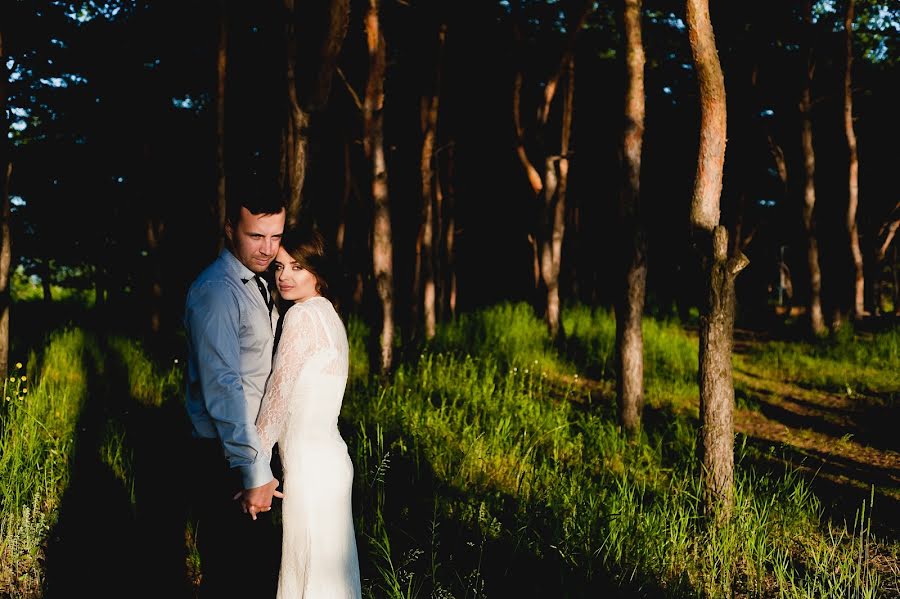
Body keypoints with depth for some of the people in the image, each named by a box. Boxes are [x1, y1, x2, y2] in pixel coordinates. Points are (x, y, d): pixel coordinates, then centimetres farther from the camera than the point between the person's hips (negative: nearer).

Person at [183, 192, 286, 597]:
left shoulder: (256, 284, 13)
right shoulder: (216, 291, -18)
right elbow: (222, 388, -25)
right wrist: (253, 472, -26)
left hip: (255, 442, 10)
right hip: (225, 453, -9)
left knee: (262, 562, 17)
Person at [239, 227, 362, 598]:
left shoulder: (302, 316, -14)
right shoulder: (329, 314, 14)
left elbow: (278, 395, -17)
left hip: (309, 464, -9)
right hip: (329, 456, 9)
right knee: (329, 567, 17)